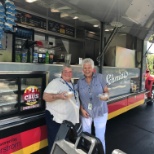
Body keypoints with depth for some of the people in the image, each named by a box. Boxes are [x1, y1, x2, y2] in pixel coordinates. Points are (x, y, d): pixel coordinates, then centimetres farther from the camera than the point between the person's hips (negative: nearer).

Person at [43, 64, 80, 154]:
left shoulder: (72, 85, 13)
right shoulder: (55, 82, -11)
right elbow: (45, 97, -19)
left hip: (70, 120, 8)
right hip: (56, 119, -7)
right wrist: (59, 96, -32)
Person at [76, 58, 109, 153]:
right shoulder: (80, 81, 0)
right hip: (86, 113, 2)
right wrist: (82, 109, -5)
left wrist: (106, 96, -27)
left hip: (100, 112, -2)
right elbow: (79, 97, 5)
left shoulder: (100, 77, -8)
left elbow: (106, 91, -5)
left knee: (100, 137, 6)